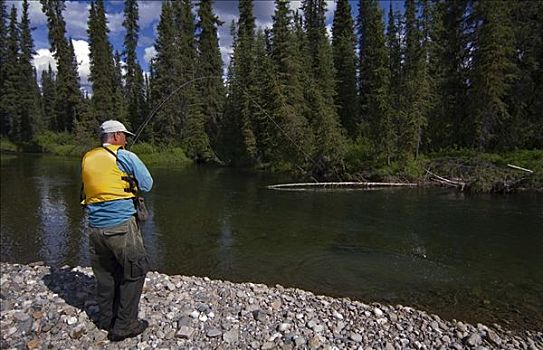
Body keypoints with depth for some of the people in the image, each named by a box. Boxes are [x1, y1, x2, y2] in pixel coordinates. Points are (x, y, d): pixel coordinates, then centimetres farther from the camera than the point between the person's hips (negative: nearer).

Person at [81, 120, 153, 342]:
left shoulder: (87, 159, 9)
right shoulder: (125, 157, -7)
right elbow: (147, 185, -3)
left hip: (95, 227, 6)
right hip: (121, 225, -6)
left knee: (104, 274, 19)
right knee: (134, 273, 6)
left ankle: (106, 319, 31)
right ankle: (124, 326, 10)